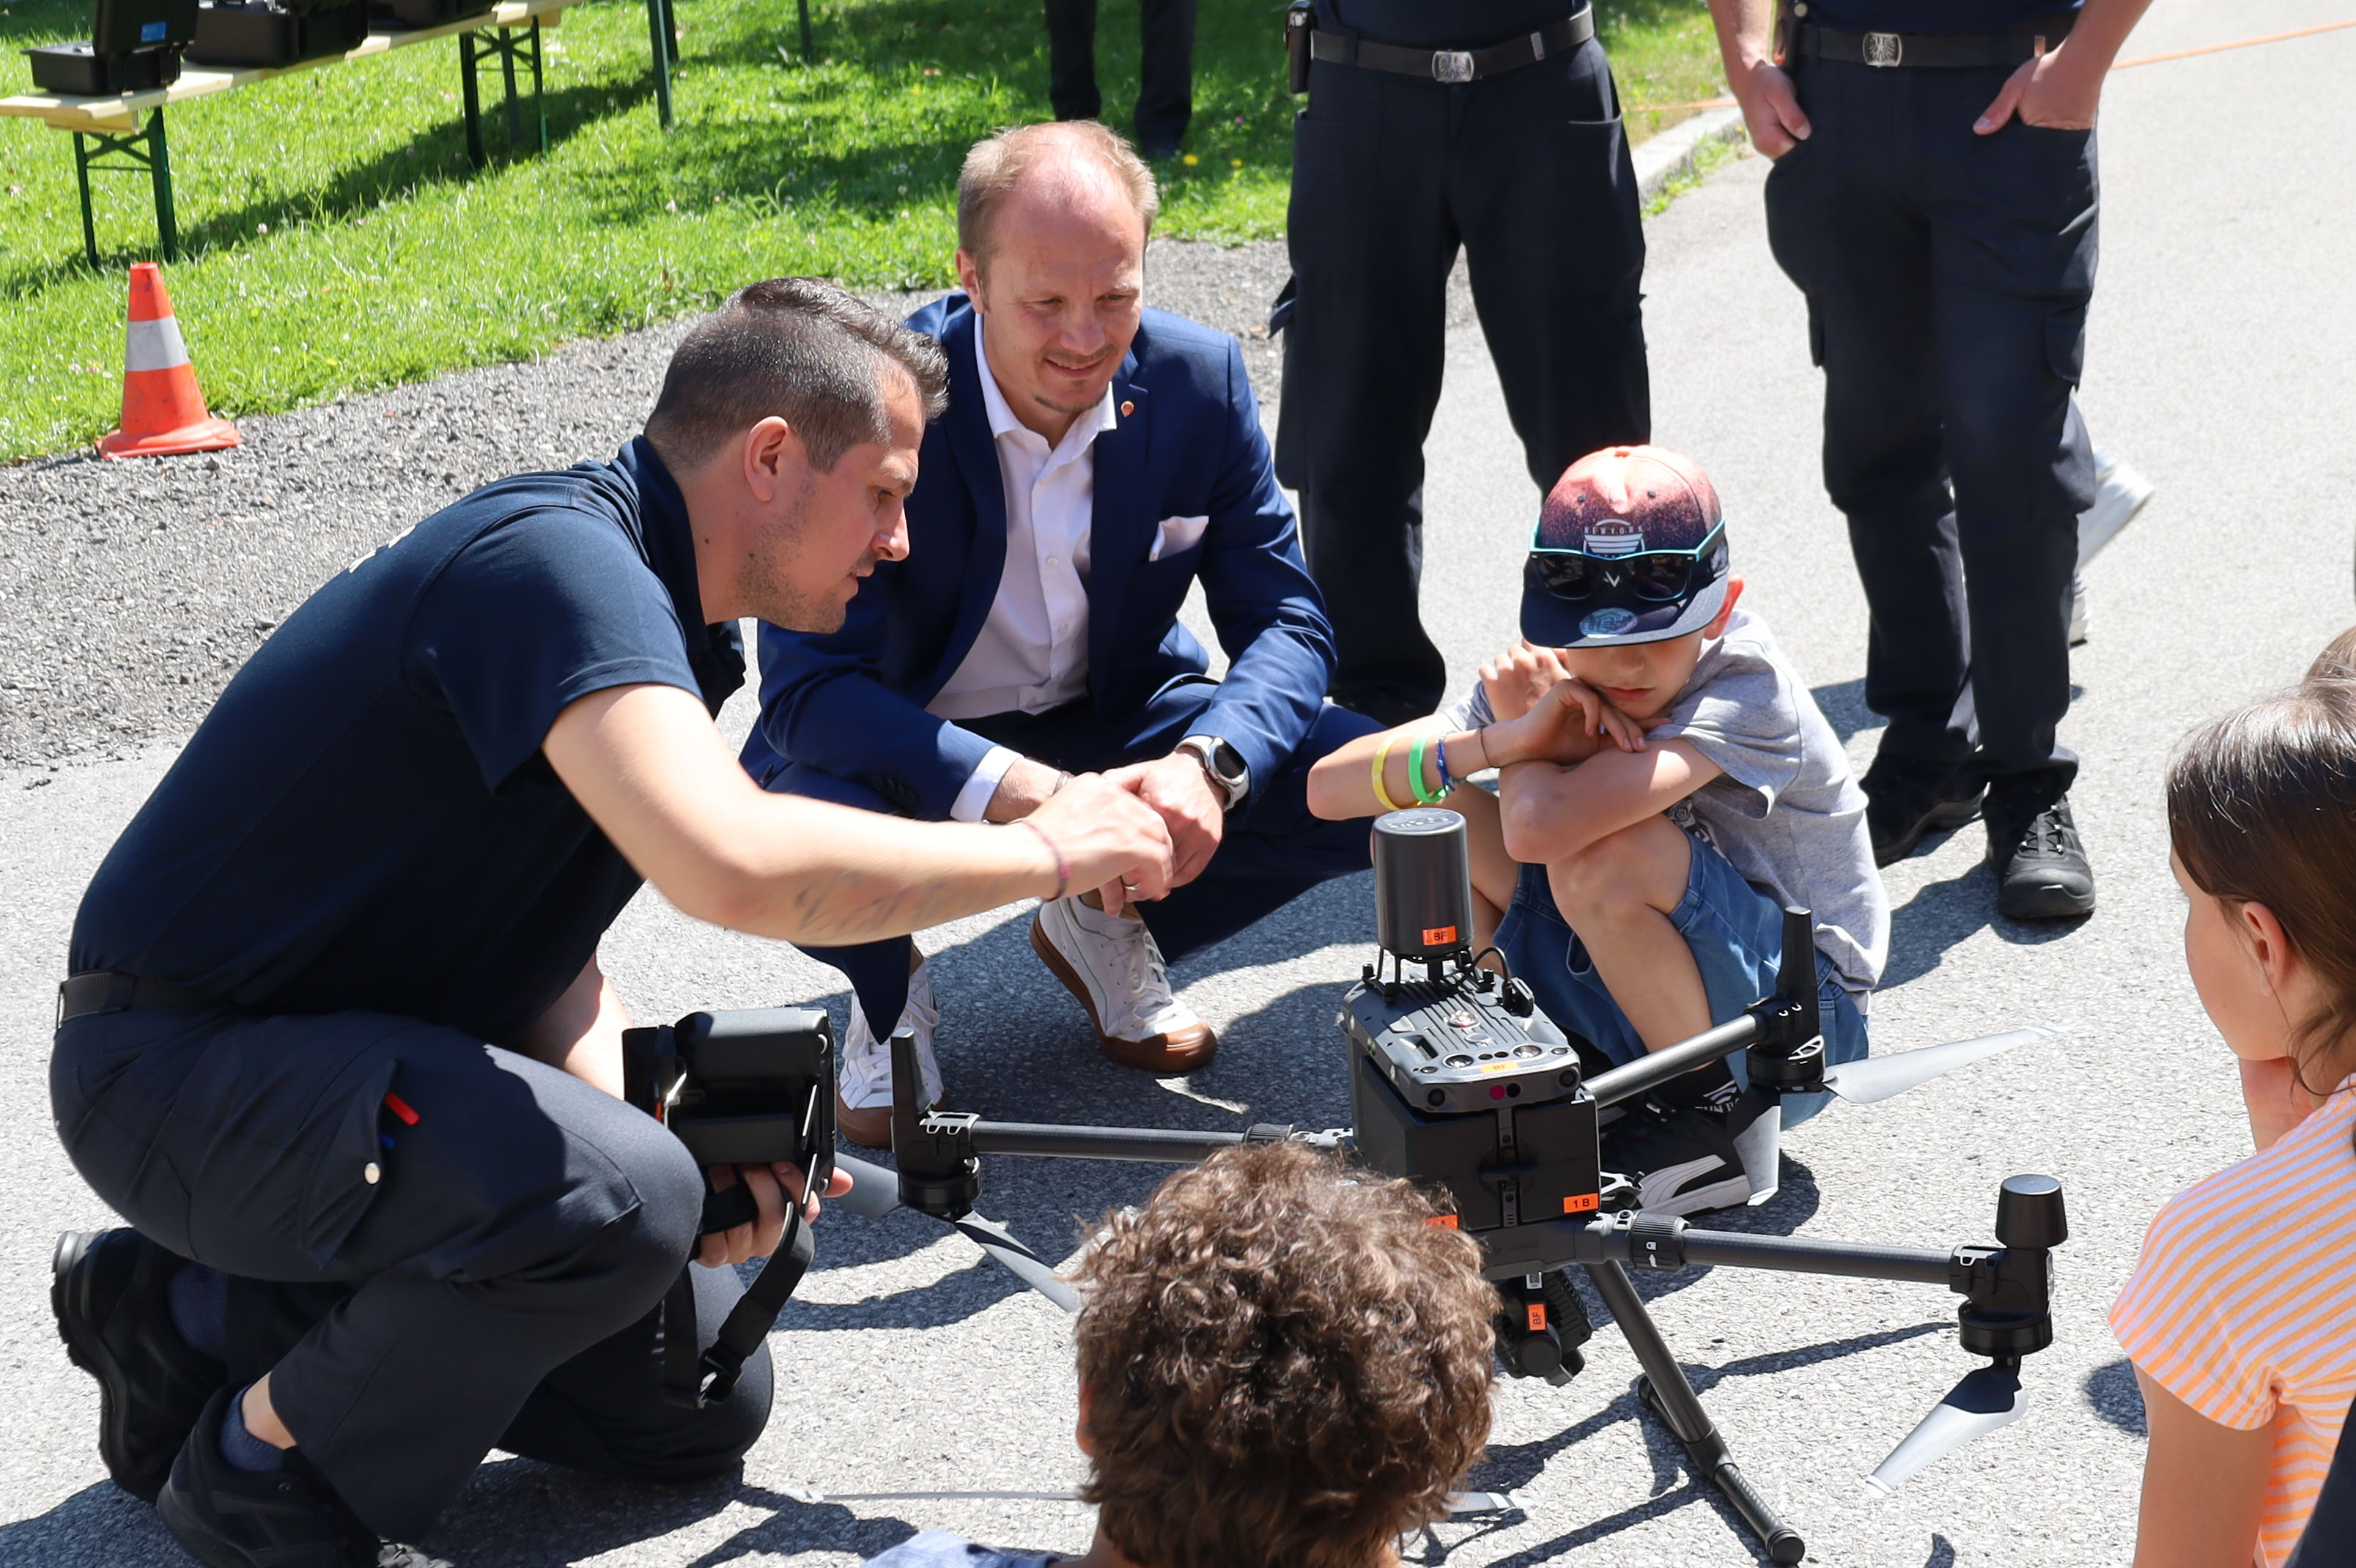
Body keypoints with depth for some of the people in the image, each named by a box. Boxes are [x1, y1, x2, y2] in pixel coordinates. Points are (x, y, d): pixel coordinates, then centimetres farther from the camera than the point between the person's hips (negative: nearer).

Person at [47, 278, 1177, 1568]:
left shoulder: (667, 628, 7)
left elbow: (545, 952, 9)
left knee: (698, 1399, 11)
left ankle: (201, 1315, 16)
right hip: (183, 1062, -10)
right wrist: (1044, 852, -26)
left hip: (366, 1057, 10)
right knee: (617, 1200, -33)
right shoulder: (557, 557, -25)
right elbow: (734, 865, -42)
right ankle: (266, 1460, -7)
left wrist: (668, 1132, -11)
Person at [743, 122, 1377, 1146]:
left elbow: (1284, 620, -8)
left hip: (1114, 727, 4)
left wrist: (1207, 765, -31)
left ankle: (1105, 930, 10)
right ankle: (887, 994, 2)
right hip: (912, 750, -3)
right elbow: (807, 687, -28)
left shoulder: (1199, 380, -12)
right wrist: (1019, 794, -42)